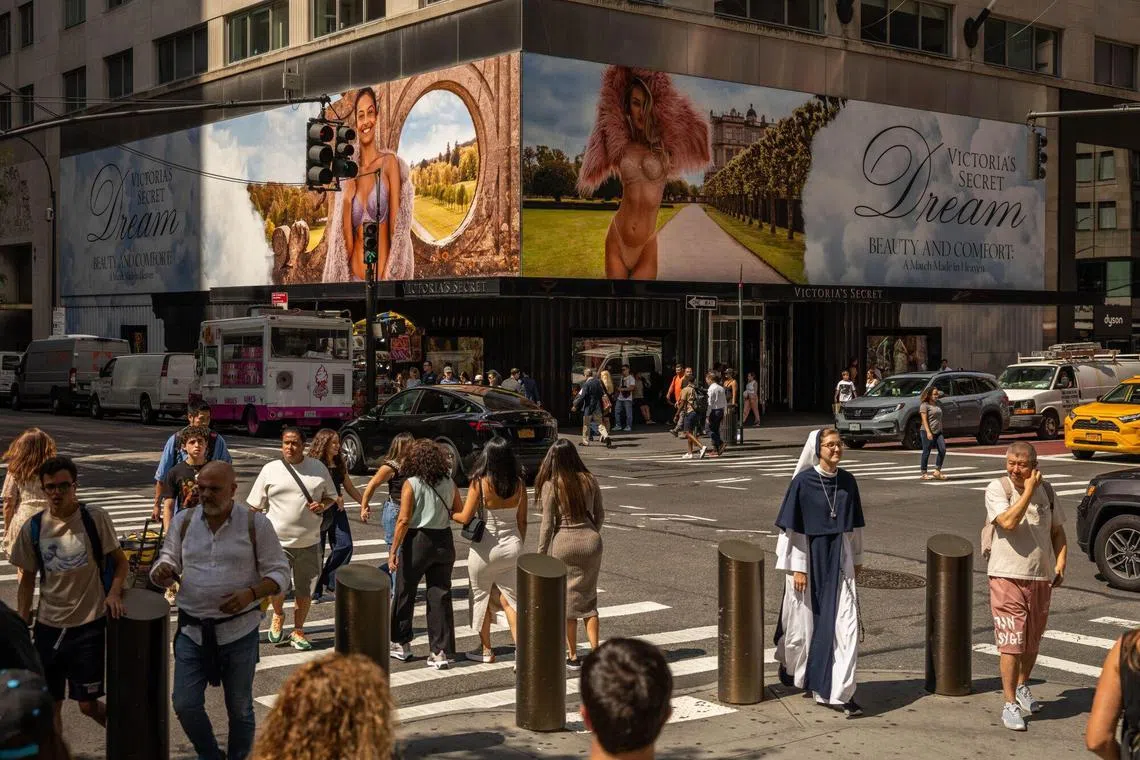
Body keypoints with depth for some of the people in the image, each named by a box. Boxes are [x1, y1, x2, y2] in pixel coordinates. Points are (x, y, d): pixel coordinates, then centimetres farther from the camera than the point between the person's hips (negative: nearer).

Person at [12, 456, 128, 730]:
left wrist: (114, 592, -16)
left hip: (89, 625, -3)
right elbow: (27, 580, 9)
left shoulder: (96, 518, -9)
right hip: (48, 627, 3)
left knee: (88, 704, 3)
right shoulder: (32, 528, -2)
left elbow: (120, 561, 1)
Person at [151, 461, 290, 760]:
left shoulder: (256, 524, -7)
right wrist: (162, 572, -16)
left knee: (240, 709, 11)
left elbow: (279, 573, -4)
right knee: (185, 705, 1)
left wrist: (250, 594, -23)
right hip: (192, 630, 2)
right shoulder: (183, 521, 1)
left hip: (239, 631, -2)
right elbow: (169, 564, 8)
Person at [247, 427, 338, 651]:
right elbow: (255, 506, 3)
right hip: (277, 541, -2)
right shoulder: (270, 469, 0)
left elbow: (331, 496, 14)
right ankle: (278, 615, 25)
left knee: (305, 590, 9)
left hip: (309, 542, 2)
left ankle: (298, 631, 28)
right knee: (275, 588, -8)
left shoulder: (318, 468, 4)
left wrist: (322, 505, -8)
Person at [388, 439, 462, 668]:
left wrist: (393, 551, -12)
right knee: (440, 596, 7)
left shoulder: (411, 484, -11)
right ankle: (441, 652, 5)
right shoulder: (449, 483, 1)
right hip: (444, 542, 4)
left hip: (417, 541, -3)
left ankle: (401, 644, 26)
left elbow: (403, 520, -15)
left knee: (405, 594, 14)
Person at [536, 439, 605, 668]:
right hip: (591, 541, 4)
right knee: (588, 599, 14)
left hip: (564, 544, -4)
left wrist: (541, 554, 0)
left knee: (567, 600, 8)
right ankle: (595, 650, 7)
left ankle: (572, 656, 13)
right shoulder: (589, 481, 2)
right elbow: (600, 515, 10)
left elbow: (547, 524, -9)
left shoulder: (551, 485, -9)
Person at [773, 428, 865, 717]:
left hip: (839, 560, 3)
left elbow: (855, 524, 12)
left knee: (847, 624, -7)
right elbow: (791, 527, -10)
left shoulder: (847, 481, 2)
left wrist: (857, 559, 15)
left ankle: (843, 692, -5)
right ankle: (791, 668, 40)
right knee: (805, 621, 10)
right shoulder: (803, 482, -11)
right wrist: (797, 567, -12)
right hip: (809, 558, -3)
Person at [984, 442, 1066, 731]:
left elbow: (1057, 531, 14)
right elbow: (1008, 522, -25)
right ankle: (1010, 704, -2)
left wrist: (1061, 562, 1)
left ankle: (1022, 687, 39)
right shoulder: (997, 488, -10)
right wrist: (1029, 490, -22)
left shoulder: (1046, 490, 6)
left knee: (1033, 640, 18)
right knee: (1011, 642, -8)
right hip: (1007, 576, -5)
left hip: (1041, 577, 5)